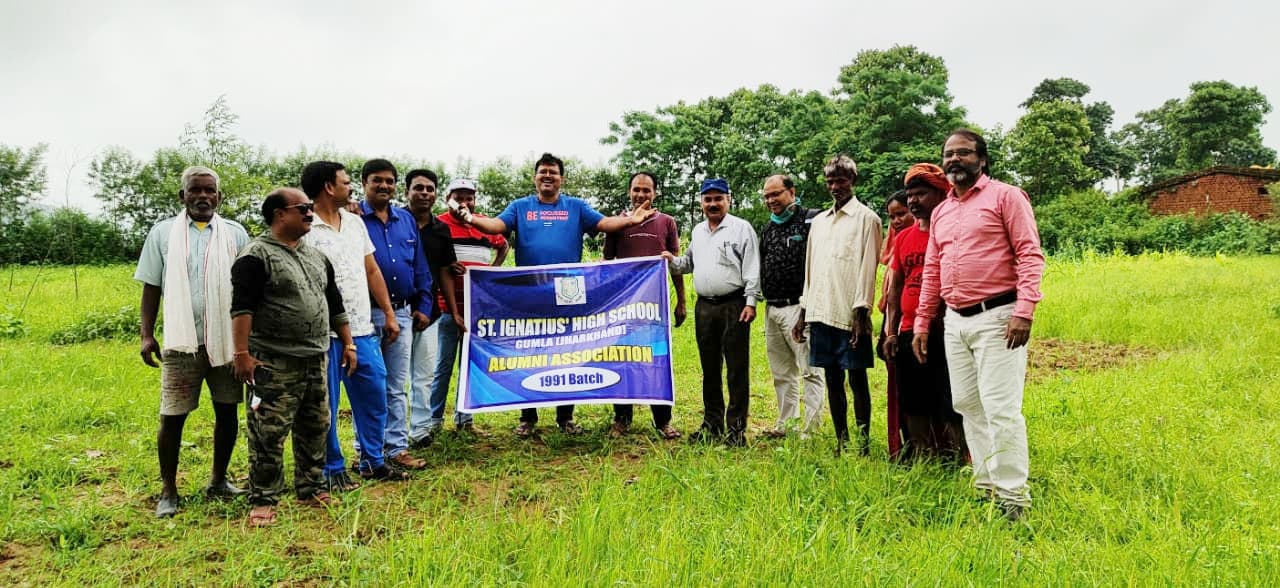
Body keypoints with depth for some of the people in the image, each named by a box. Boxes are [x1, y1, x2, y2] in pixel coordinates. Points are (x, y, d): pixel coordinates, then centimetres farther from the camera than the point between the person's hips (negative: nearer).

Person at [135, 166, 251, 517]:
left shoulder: (235, 234, 5)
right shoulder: (163, 233, 5)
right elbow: (151, 287, 6)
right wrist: (146, 335, 0)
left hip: (227, 340, 1)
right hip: (181, 342, -1)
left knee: (227, 412, 9)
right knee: (172, 417, 2)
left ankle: (218, 480, 25)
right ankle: (168, 491, 16)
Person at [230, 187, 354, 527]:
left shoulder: (317, 257, 15)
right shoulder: (256, 256, -8)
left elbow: (334, 304, 20)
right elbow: (242, 308, -15)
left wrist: (347, 343, 17)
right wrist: (242, 353, -21)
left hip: (316, 361, 7)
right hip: (274, 364, -7)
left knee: (315, 429, 13)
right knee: (268, 435, -3)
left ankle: (311, 489, 26)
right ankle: (263, 500, 7)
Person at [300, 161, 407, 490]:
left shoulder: (355, 222, 12)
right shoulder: (305, 229, -10)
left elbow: (372, 271, 16)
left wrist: (388, 312, 13)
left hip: (362, 329, 7)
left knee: (374, 397, 11)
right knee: (326, 405, 5)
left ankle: (372, 462, 26)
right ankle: (333, 470, 18)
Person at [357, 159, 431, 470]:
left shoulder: (406, 219, 12)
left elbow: (420, 267, 13)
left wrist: (423, 306, 9)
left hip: (402, 313, 5)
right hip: (366, 313, -4)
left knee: (397, 387, 10)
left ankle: (396, 448, 17)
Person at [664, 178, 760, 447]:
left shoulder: (741, 228, -3)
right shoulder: (698, 231, 16)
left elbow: (752, 269, -7)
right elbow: (690, 262, 26)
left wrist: (750, 301, -13)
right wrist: (673, 261, 6)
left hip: (733, 306, -6)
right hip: (704, 306, 6)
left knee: (737, 369, -3)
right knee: (710, 369, 13)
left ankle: (736, 428, 4)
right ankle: (712, 424, 23)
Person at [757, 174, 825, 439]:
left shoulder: (811, 220, -7)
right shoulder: (768, 229, 18)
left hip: (798, 306, -8)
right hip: (772, 309, 8)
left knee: (810, 371, -4)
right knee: (781, 374, 15)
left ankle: (811, 429, 1)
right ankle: (785, 425, 24)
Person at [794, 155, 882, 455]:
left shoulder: (866, 218, -1)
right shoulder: (819, 221, 17)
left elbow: (867, 268, -8)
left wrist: (861, 313, -14)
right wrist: (803, 314, 15)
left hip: (850, 315, -6)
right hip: (821, 313, 6)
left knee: (857, 380, 0)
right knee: (833, 380, 10)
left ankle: (863, 445, 7)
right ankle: (841, 443, 18)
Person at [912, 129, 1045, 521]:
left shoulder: (1005, 196, -1)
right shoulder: (941, 212, 18)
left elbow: (1030, 254, -9)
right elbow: (932, 271, 19)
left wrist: (1025, 310, -19)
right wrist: (921, 322, 16)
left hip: (996, 317, -7)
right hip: (954, 321, 7)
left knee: (1000, 408, -9)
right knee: (967, 406, 9)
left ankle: (1013, 496, 1)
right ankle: (986, 486, 20)